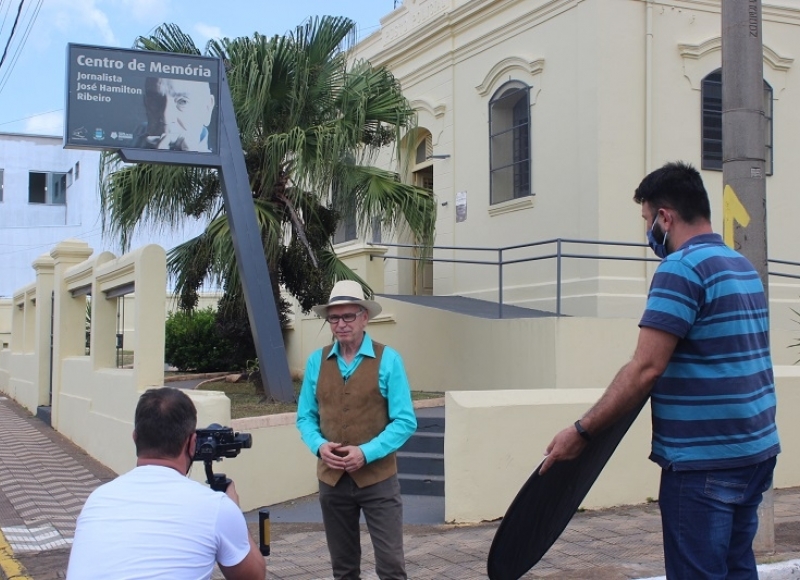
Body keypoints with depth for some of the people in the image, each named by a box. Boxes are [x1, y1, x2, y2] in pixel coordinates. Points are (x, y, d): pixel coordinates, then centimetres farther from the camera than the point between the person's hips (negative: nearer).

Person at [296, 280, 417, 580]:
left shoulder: (388, 359, -7)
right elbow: (305, 417, 8)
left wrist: (366, 453, -19)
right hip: (331, 478, 3)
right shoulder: (316, 361, 3)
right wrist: (319, 445, -12)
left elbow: (405, 421, -10)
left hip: (377, 477, -3)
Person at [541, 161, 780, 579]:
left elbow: (646, 369, -21)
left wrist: (581, 431, -16)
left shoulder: (681, 269, -15)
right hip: (756, 450, 9)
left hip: (704, 461, -9)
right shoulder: (743, 267, 13)